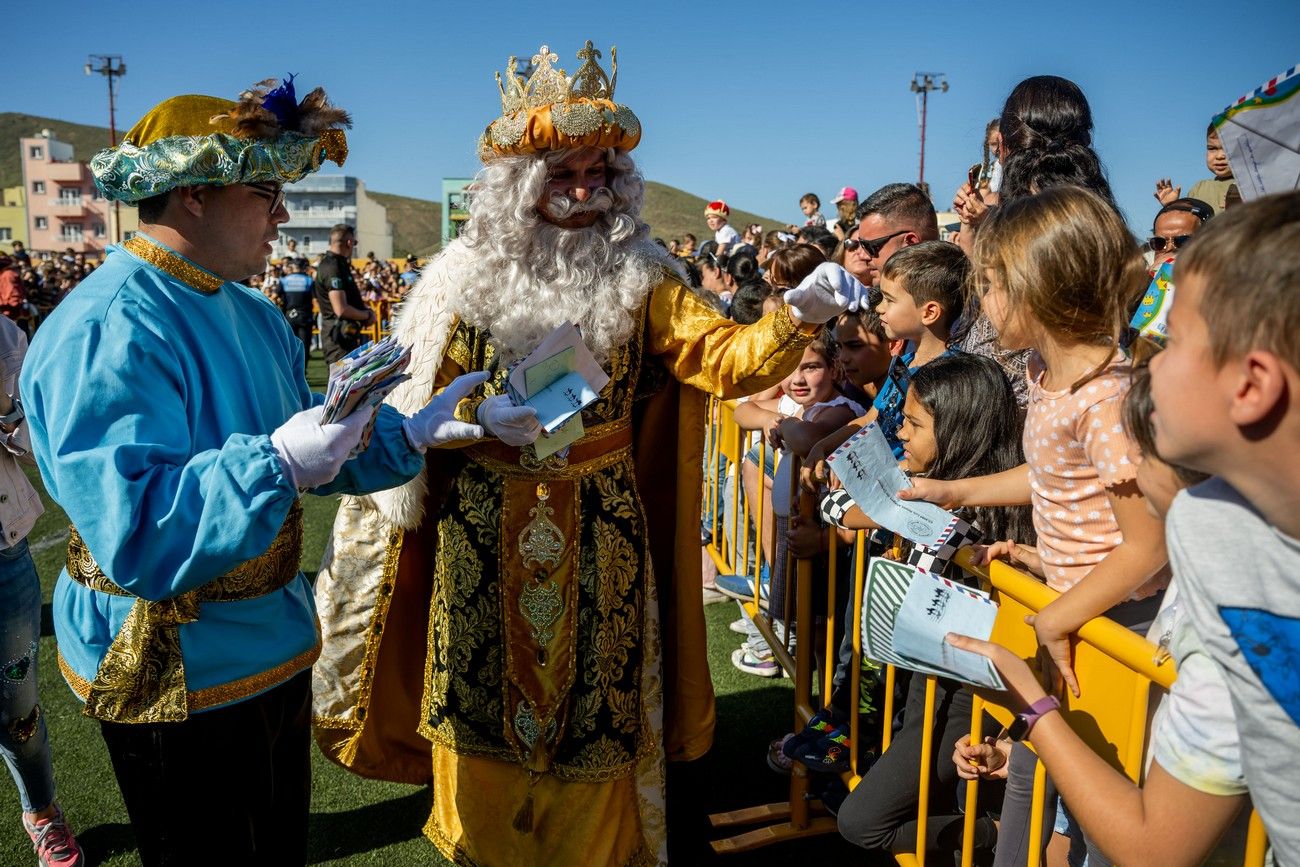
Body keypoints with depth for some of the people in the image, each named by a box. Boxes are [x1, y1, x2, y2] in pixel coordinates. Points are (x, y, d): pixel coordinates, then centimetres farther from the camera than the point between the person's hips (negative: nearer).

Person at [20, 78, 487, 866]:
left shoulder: (255, 316, 6)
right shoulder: (107, 331, -24)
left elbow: (314, 456, 9)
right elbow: (133, 539, -32)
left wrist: (414, 433, -4)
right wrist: (278, 463, -40)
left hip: (276, 649, 9)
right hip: (177, 680, -8)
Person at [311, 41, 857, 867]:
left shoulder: (639, 280, -1)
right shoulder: (468, 281, 0)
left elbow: (725, 358, -12)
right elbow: (421, 408, 2)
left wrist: (796, 317, -30)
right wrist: (482, 422, -19)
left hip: (597, 540, 0)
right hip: (484, 539, 1)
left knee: (593, 716, 7)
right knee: (485, 709, 11)